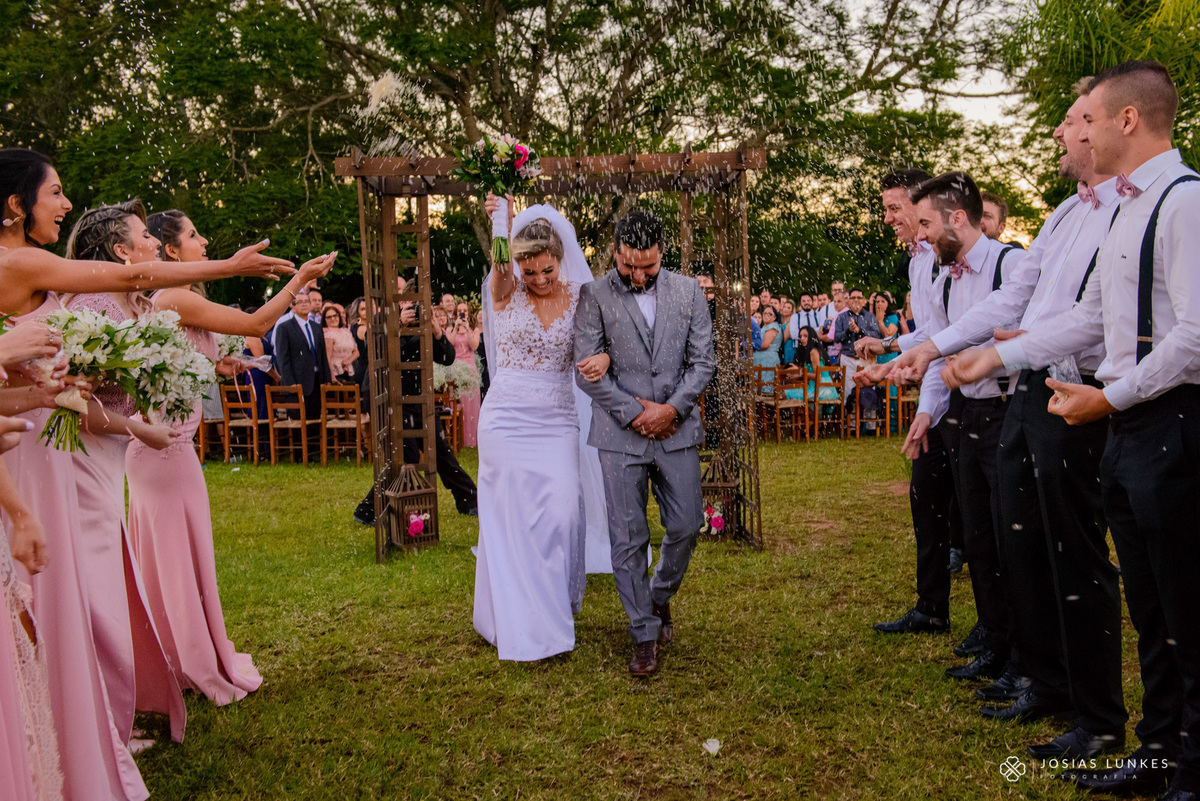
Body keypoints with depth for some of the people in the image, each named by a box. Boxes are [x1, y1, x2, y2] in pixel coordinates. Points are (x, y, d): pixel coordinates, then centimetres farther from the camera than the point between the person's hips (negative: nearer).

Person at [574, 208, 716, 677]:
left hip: (677, 429, 2)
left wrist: (670, 409, -9)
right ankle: (644, 634, 16)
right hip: (621, 434, -2)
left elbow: (703, 362, 4)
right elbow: (587, 371, -6)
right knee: (628, 538, 2)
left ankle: (660, 595, 37)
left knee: (686, 526, 7)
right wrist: (635, 413, -10)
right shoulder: (595, 296, -2)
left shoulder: (688, 292, 6)